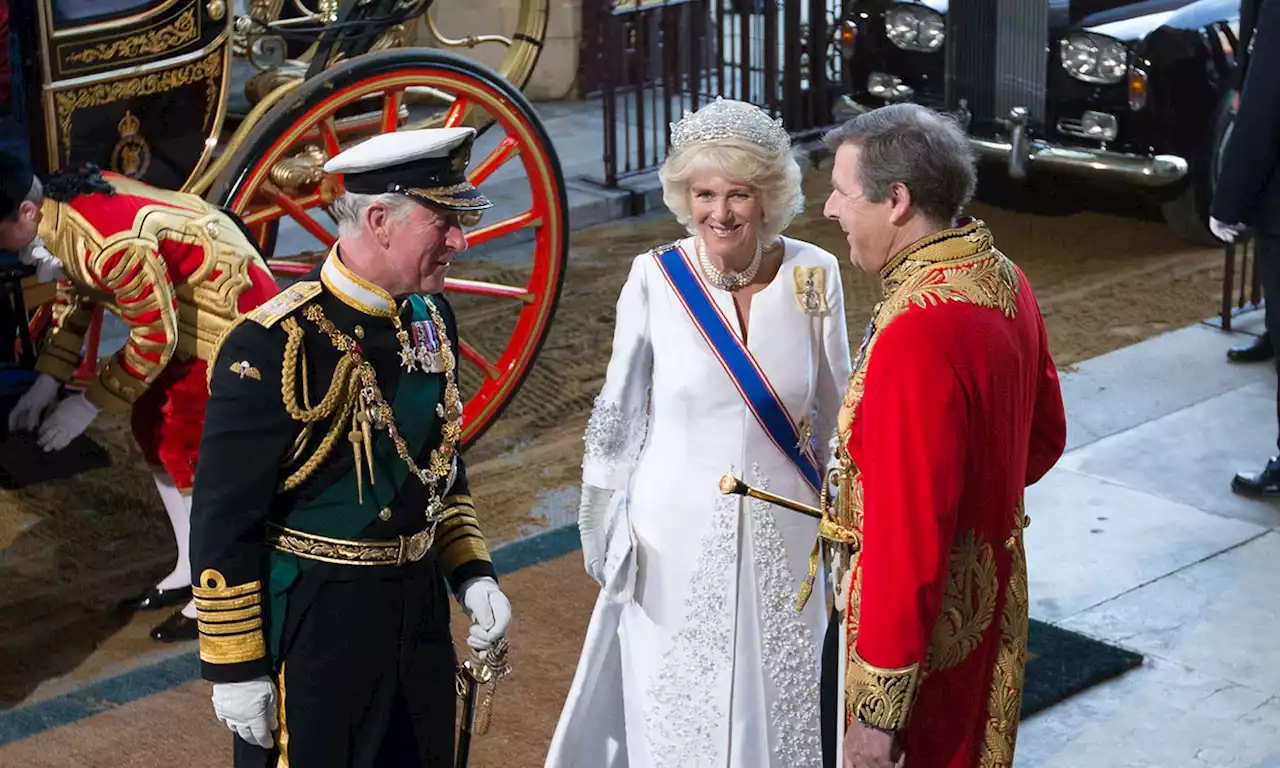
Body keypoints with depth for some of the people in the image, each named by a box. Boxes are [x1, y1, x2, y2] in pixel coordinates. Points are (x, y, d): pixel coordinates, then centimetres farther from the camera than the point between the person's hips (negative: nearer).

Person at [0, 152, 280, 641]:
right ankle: (191, 570, 30)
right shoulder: (62, 207, -5)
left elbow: (154, 337, -24)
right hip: (183, 311, 10)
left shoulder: (110, 243, -35)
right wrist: (46, 382, 5)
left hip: (230, 313, -10)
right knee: (153, 430, 15)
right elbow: (74, 297, 11)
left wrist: (90, 404, -15)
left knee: (187, 446, -3)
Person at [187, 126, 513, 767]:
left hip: (419, 605, 7)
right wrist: (235, 668, -14)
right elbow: (224, 520, -17)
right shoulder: (275, 347, -21)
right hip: (313, 620, -7)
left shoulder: (431, 318, 2)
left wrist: (471, 574, 7)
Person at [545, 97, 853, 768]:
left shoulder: (813, 275, -8)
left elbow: (836, 411, 4)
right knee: (676, 711, 11)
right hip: (678, 536, -1)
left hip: (780, 536, 1)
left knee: (774, 703, 13)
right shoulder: (655, 279, -10)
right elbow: (618, 417, 0)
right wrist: (608, 531, 3)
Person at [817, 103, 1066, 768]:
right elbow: (1044, 437, 13)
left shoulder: (916, 334, -30)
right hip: (990, 594, 9)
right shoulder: (1003, 279, 0)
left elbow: (910, 540, -29)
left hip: (916, 620, -9)